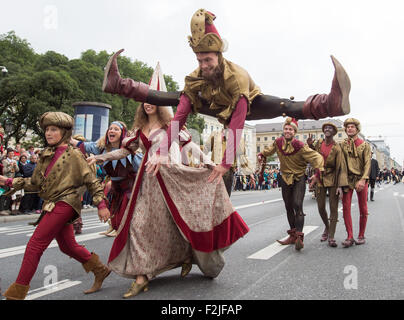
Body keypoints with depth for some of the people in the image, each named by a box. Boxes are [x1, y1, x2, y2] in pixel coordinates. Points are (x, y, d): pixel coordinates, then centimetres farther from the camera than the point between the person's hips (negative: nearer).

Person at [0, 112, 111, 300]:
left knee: (35, 245, -9)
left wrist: (101, 204, -10)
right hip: (53, 205, 8)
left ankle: (17, 293, 0)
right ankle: (100, 271, 30)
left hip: (64, 203, -8)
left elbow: (91, 181, -6)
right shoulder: (46, 156, 14)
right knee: (68, 246, 14)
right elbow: (35, 183, 17)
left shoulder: (73, 154, -6)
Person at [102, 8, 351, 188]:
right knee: (169, 99, -9)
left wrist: (226, 164, -49)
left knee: (285, 107, -34)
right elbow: (179, 116, -32)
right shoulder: (195, 79, -25)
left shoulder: (237, 77, -40)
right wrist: (162, 152, -40)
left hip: (249, 106, -3)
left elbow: (237, 124, -46)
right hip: (218, 107, 4)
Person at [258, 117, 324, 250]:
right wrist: (262, 155, 0)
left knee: (297, 206, -18)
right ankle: (293, 235, 21)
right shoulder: (278, 142, -4)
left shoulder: (300, 146, -19)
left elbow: (317, 157, -19)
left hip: (299, 179, -5)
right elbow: (270, 150, 18)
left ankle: (299, 237, -18)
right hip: (285, 178, 5)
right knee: (289, 207, 11)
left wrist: (317, 173, -30)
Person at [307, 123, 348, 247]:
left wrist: (340, 186, -21)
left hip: (332, 179, -3)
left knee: (333, 208, -3)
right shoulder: (319, 143, 2)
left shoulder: (337, 148, -11)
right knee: (321, 207, 6)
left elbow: (341, 168, -13)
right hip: (320, 178, 4)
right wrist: (310, 145, 0)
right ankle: (327, 227, 33)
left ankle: (331, 237, 2)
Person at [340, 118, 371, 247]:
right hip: (347, 179, 1)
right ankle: (350, 237, -1)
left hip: (360, 179, -1)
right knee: (346, 207, -6)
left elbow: (367, 164, -5)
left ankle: (361, 236, 19)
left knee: (363, 209, 6)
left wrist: (363, 180, -18)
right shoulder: (342, 145, 6)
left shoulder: (365, 145, 3)